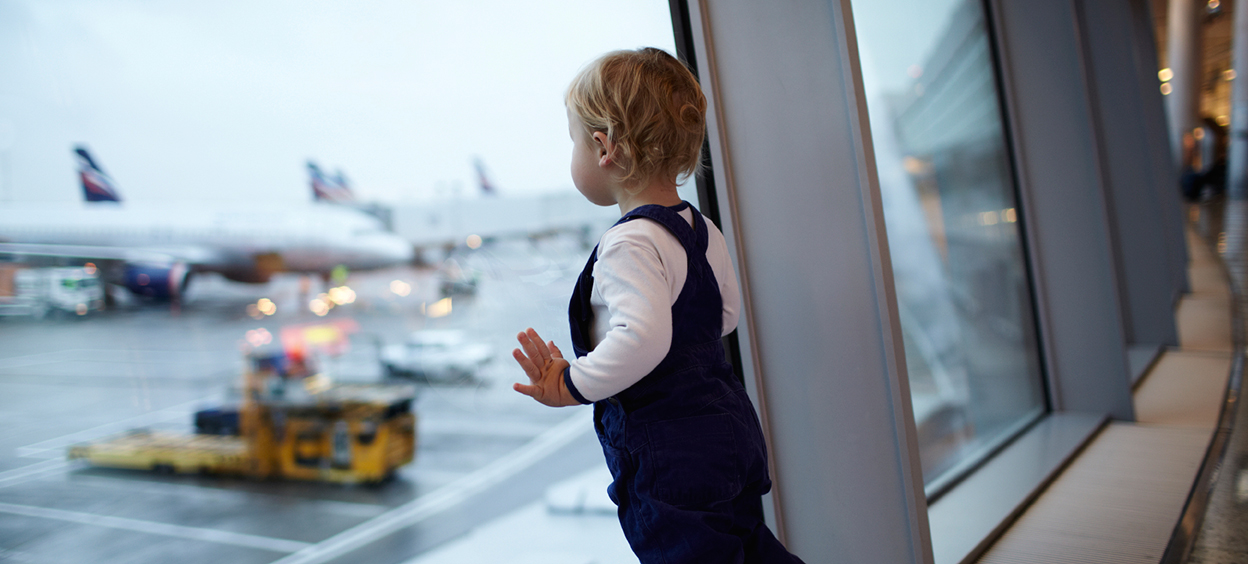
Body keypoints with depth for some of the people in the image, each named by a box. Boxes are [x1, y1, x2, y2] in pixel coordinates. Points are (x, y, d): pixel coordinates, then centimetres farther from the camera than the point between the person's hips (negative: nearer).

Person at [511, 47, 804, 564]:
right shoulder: (701, 230, 5)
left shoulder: (628, 244, -23)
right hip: (730, 429, 9)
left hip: (670, 460, -9)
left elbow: (641, 338, -35)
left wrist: (569, 386, -24)